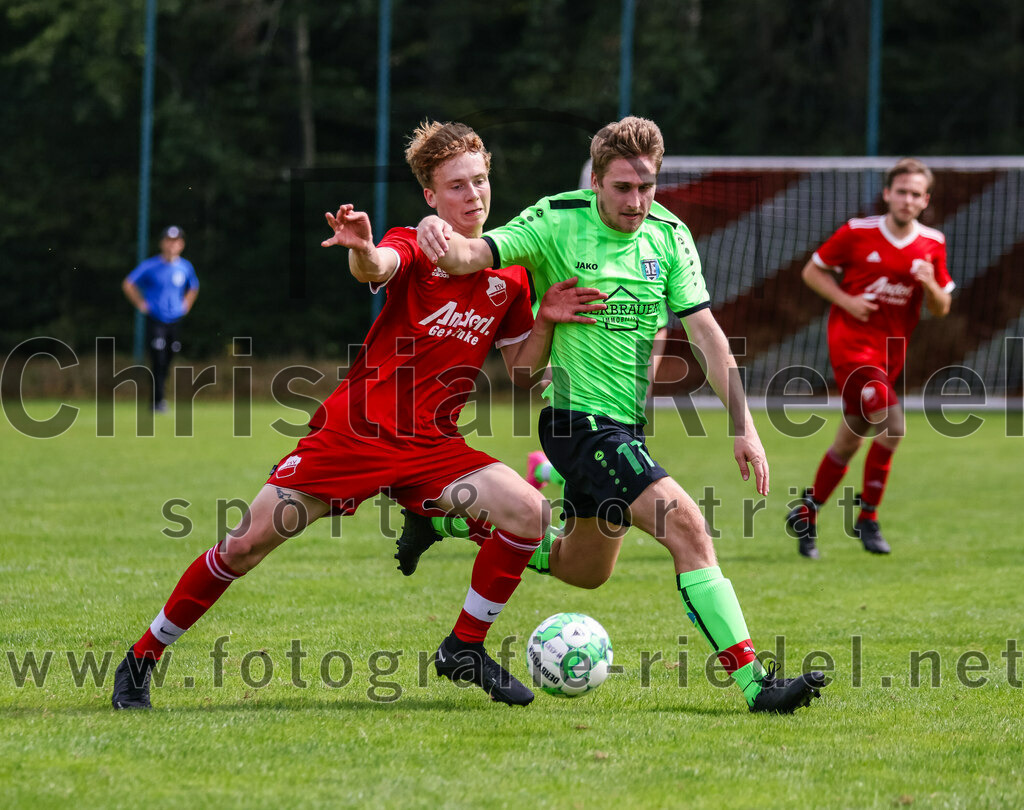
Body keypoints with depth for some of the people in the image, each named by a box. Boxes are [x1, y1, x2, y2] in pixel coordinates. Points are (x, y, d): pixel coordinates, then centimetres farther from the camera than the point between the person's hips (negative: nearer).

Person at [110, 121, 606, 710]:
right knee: (248, 545, -8)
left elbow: (523, 374, 15)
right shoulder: (415, 248, -6)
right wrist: (361, 251, -56)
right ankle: (144, 657, 9)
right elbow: (378, 268, -32)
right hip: (354, 432, -4)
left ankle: (464, 649, 0)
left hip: (431, 447, 4)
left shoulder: (509, 277, 7)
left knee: (529, 512, -18)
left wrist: (547, 322, -4)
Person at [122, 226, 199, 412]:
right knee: (158, 362, -13)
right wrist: (141, 304, -1)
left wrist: (186, 306, 14)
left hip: (176, 322, 4)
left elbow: (193, 288, 28)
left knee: (168, 363, 5)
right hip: (155, 322, -4)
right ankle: (158, 401, -12)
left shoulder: (186, 267, 8)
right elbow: (128, 284, 4)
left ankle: (159, 398, 18)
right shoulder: (150, 266, -5)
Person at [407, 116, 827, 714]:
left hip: (627, 427, 7)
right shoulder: (557, 223, -11)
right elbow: (471, 256, -20)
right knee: (686, 524, -22)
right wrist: (441, 240, -44)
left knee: (586, 570, 19)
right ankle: (753, 680, -26)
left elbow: (705, 332, 2)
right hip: (579, 419, -7)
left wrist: (744, 424, -4)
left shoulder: (668, 236, 2)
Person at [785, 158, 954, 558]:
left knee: (850, 440, 10)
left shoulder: (932, 245, 4)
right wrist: (846, 301, -12)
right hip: (851, 341, -5)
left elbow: (942, 308, 9)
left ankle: (805, 513, 27)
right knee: (891, 424, -22)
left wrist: (930, 285, -12)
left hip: (890, 351, 5)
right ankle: (867, 517, -9)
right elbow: (812, 271, 3)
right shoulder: (857, 233, -7)